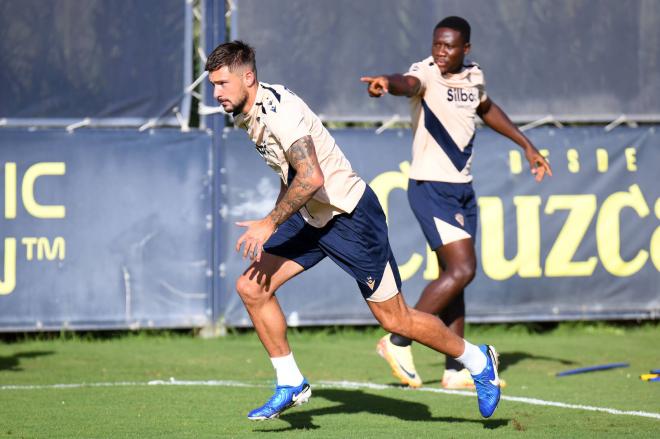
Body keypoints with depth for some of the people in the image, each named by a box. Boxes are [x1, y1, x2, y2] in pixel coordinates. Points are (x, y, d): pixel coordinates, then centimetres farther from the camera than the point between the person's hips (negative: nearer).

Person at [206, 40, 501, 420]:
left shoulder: (280, 110, -25)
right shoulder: (247, 113, 5)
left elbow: (312, 178, -34)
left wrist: (270, 223, -33)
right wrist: (276, 222, 22)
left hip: (350, 215, -9)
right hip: (310, 217, 9)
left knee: (395, 319, -2)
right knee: (252, 287, -4)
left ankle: (478, 361, 20)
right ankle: (291, 386, 7)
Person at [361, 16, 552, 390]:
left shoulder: (473, 76, 7)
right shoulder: (426, 74, -14)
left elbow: (486, 108, 30)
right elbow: (408, 84, -39)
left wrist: (527, 145, 35)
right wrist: (388, 83, -64)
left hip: (463, 190, 7)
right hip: (431, 188, -7)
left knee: (455, 277, 10)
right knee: (462, 269, -17)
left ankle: (455, 370, 16)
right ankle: (398, 342, -6)